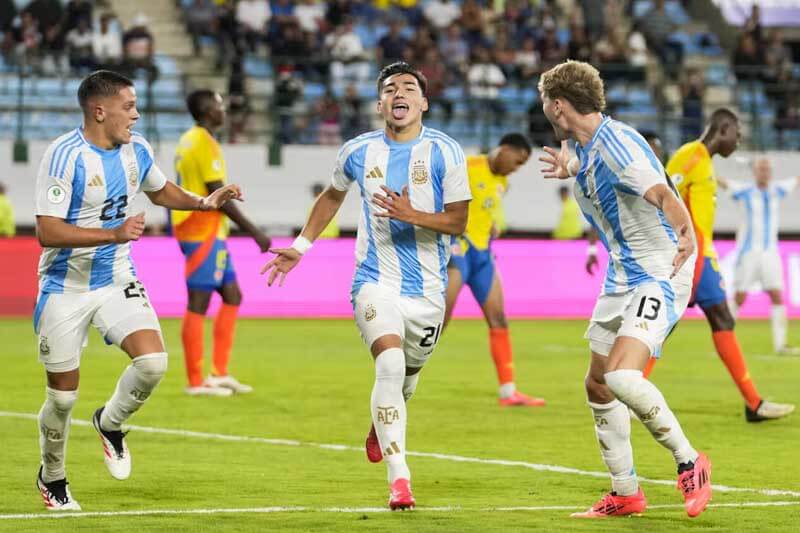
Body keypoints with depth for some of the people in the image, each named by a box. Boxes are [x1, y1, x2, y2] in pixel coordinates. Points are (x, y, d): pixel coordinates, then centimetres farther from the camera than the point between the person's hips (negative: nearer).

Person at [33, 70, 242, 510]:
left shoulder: (136, 150, 1)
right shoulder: (65, 156, -20)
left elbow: (160, 191, 23)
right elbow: (47, 231, -24)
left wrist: (203, 202, 7)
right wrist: (114, 234, -31)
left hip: (118, 281, 5)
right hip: (66, 289, -5)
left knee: (153, 361, -18)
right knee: (62, 395, 3)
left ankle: (110, 423, 12)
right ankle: (52, 478, 28)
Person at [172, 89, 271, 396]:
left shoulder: (189, 140, 16)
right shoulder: (204, 143, -14)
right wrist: (254, 233, -15)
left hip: (201, 231, 10)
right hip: (204, 231, -10)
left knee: (232, 296, 13)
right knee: (198, 303, -7)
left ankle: (220, 374, 12)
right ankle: (195, 381, -5)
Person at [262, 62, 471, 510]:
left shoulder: (445, 152, -6)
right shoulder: (359, 152, 2)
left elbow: (457, 222, -7)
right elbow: (333, 196, 23)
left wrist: (412, 215, -24)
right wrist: (300, 247, 21)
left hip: (428, 287, 1)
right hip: (376, 281, -1)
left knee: (408, 374, 15)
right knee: (391, 364, -23)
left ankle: (382, 427, 52)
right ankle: (399, 478, -26)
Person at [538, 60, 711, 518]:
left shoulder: (615, 143, -21)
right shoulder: (585, 148, 8)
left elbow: (662, 192, -38)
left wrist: (686, 232, -55)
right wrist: (571, 171, 29)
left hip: (659, 274, -10)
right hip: (623, 275, 10)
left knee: (621, 375, -27)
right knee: (598, 385, 12)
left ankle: (689, 463, -10)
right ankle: (626, 494, 25)